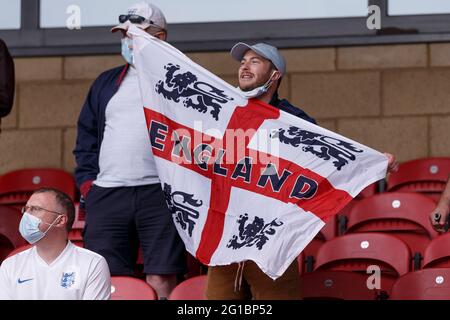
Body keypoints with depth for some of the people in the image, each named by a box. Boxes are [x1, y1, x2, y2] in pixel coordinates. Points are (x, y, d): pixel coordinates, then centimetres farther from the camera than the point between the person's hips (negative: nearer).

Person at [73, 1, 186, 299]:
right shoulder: (106, 83, 21)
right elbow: (86, 137, 22)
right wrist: (86, 181, 9)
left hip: (161, 193, -4)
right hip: (106, 196, 4)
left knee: (161, 281, -8)